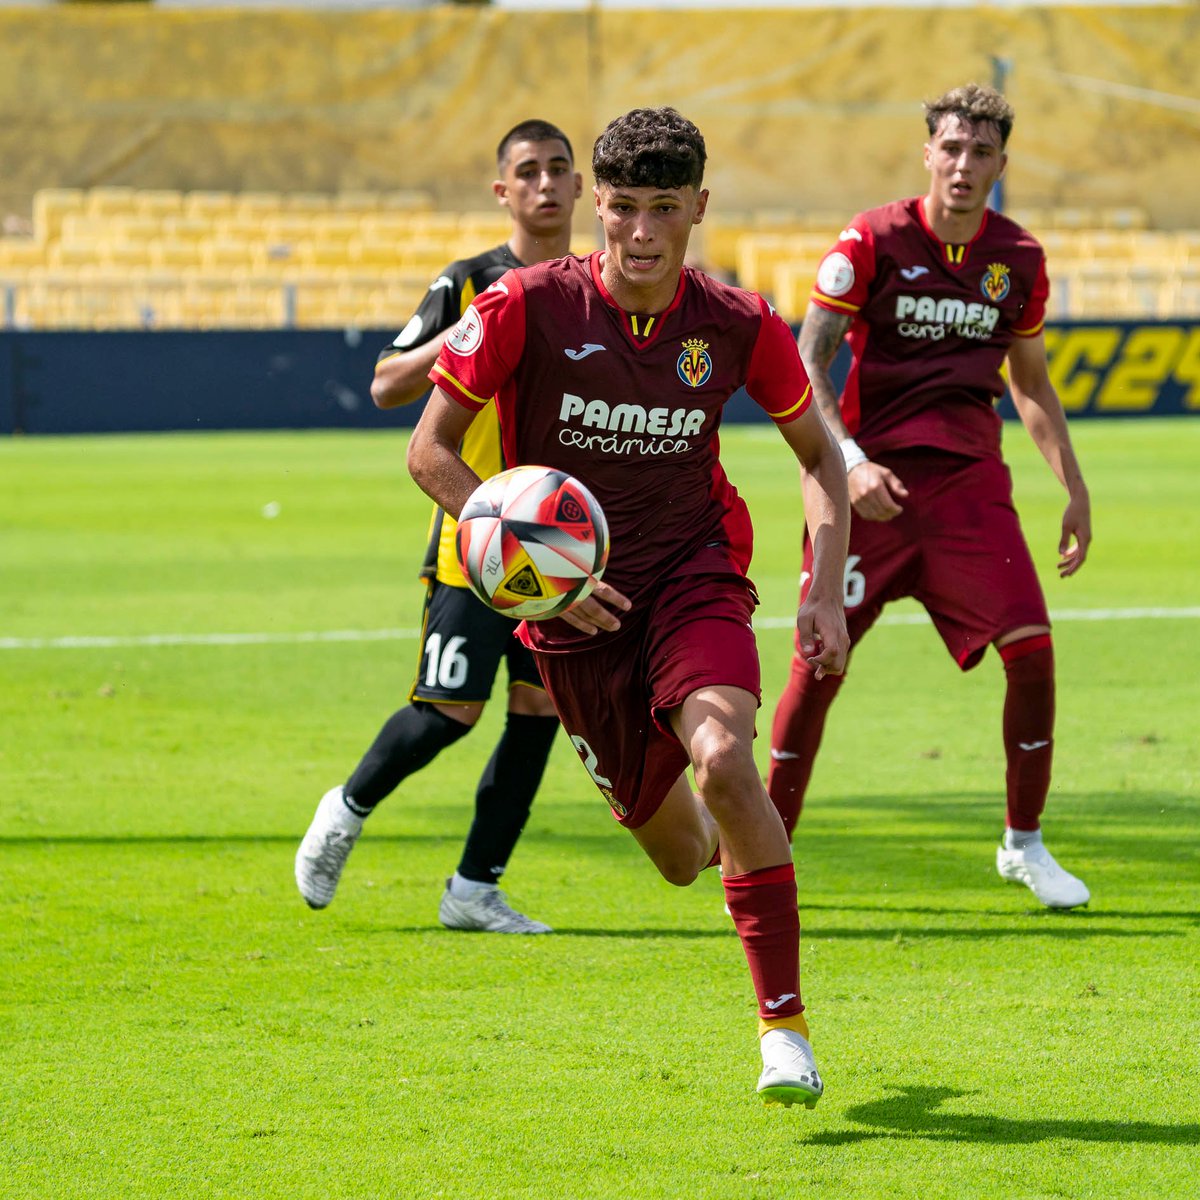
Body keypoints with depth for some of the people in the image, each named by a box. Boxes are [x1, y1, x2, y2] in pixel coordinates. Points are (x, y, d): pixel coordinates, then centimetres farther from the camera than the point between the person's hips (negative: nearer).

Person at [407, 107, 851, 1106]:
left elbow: (818, 452, 8)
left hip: (694, 580, -1)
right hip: (574, 610, 1)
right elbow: (430, 450, -7)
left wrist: (826, 591, -4)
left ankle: (786, 1027, -23)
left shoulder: (736, 325, -7)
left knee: (723, 759, -30)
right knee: (680, 855, 9)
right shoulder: (529, 308, -13)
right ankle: (719, 829, 50)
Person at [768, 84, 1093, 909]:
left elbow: (1032, 383, 20)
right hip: (872, 482, -3)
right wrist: (850, 460, -20)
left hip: (971, 480, 3)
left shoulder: (1018, 258, 8)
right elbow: (808, 362, -6)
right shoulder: (872, 241, -5)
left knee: (1031, 647, -10)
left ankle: (1025, 842, 6)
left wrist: (1075, 491, 15)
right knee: (821, 659, -4)